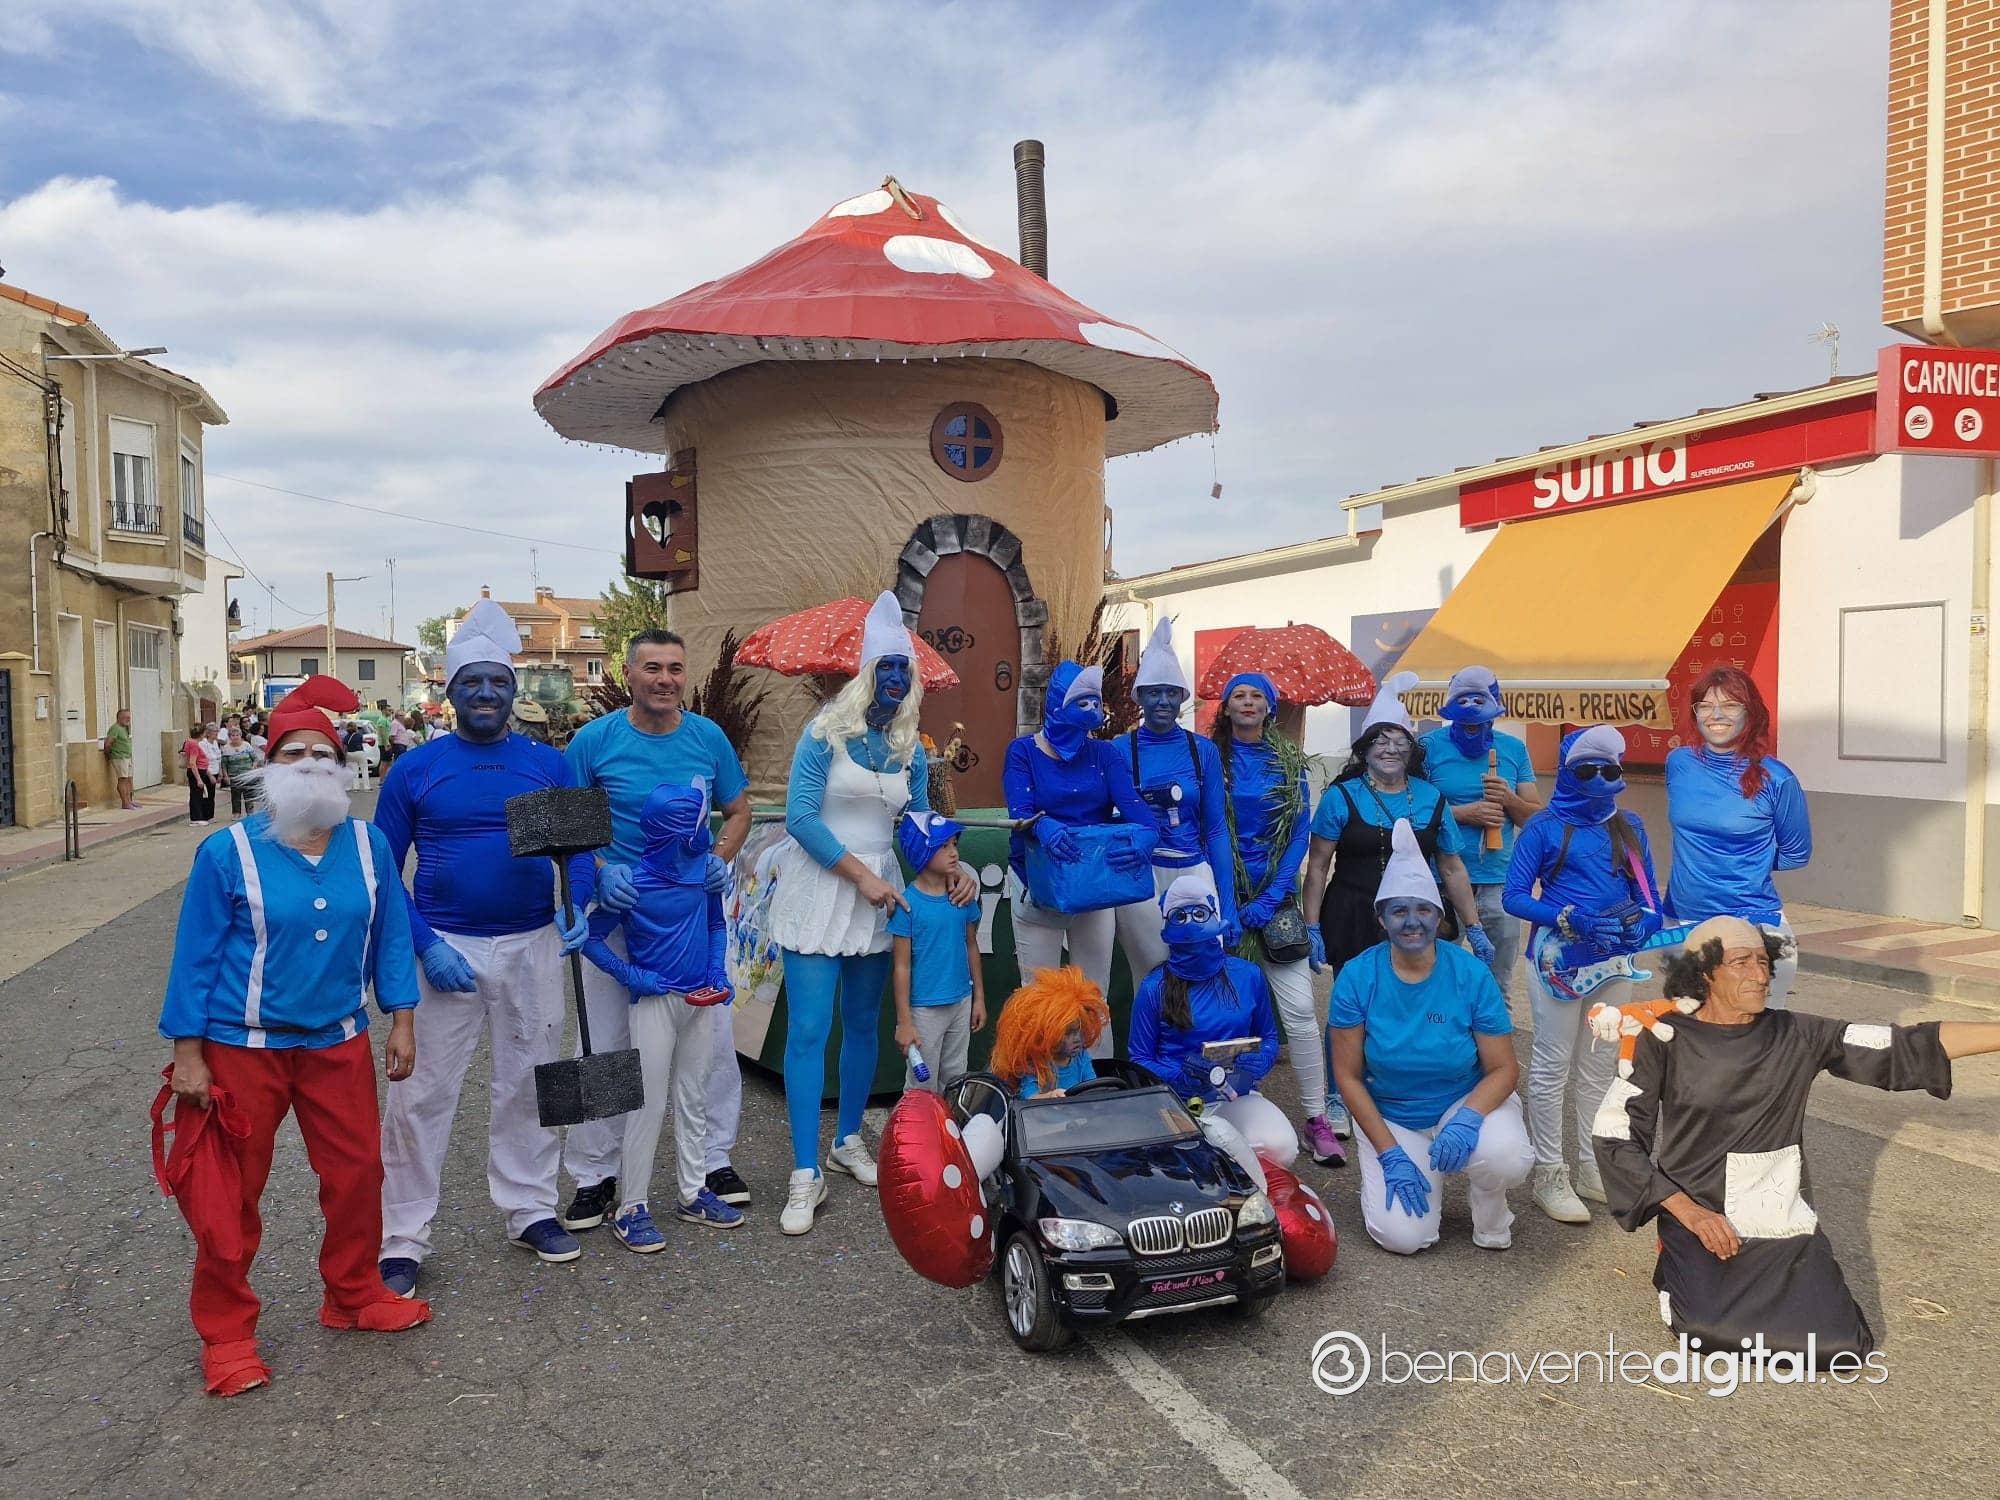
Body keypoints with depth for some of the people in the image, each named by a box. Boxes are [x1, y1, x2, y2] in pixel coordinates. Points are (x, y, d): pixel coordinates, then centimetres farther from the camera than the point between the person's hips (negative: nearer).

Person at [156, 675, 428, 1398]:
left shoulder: (368, 845, -2)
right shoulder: (228, 851, -11)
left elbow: (389, 936, 6)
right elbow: (195, 956, -6)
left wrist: (401, 1020, 4)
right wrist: (187, 1054, -6)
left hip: (338, 1042, 3)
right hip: (242, 1048, -3)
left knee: (356, 1173, 12)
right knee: (229, 1194, 6)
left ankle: (353, 1296, 34)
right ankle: (226, 1331, 25)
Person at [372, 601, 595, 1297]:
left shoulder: (547, 764, 2)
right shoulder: (416, 769, -2)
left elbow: (579, 847, 5)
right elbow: (384, 871, 0)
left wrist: (576, 906, -16)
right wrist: (425, 947, -12)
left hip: (532, 947, 2)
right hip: (445, 950, -2)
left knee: (528, 1083, 13)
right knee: (422, 1092, 3)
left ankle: (530, 1211, 29)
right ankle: (403, 1239, 16)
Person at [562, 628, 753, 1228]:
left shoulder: (708, 736, 0)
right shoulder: (594, 739, -7)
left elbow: (738, 811, 11)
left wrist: (719, 858, -8)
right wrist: (602, 871, -19)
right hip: (617, 909, -2)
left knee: (713, 1039, 8)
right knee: (603, 1047, 6)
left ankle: (716, 1159, 25)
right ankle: (594, 1176, 21)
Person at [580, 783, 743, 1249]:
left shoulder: (704, 871, -1)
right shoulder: (633, 884, -17)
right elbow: (590, 937, -9)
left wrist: (718, 970, 1)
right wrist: (631, 976, -13)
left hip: (700, 1000, 6)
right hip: (655, 1001, -6)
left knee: (693, 1100, 15)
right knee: (648, 1105, 0)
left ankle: (692, 1194, 28)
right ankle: (632, 1208, 12)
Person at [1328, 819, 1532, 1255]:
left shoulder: (1472, 975, -13)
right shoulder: (1357, 977, -13)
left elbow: (1504, 1068, -10)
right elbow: (1348, 1076, -8)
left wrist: (1468, 1119, -30)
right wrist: (1389, 1153, -15)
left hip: (1467, 1102, 0)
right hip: (1388, 1118, 0)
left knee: (1505, 1157, -33)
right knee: (1403, 1236, -18)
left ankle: (1490, 1217, 3)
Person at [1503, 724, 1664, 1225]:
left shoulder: (1629, 826, 9)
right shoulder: (1545, 826, -6)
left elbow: (1648, 893, 10)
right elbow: (1515, 896, -10)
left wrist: (1645, 921, -13)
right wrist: (1572, 919, -22)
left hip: (1614, 959, 5)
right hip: (1558, 958, -5)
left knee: (1600, 1067, 13)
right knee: (1552, 1065, 0)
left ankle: (1592, 1170, 26)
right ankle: (1549, 1176, 8)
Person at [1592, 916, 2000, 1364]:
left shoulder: (1798, 1037, 1)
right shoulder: (1665, 1041, -7)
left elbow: (1907, 1046, -3)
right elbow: (1612, 1136, -7)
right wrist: (1690, 1213, -12)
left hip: (1783, 1220, 3)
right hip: (1697, 1214, -3)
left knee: (1839, 1346, -15)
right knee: (1711, 1328, -27)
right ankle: (1685, 1272, 8)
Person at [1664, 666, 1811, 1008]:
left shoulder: (1775, 779, -9)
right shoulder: (1678, 763, 2)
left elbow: (1796, 854, 5)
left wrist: (1743, 862, 4)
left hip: (1752, 926, -4)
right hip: (1681, 920, 4)